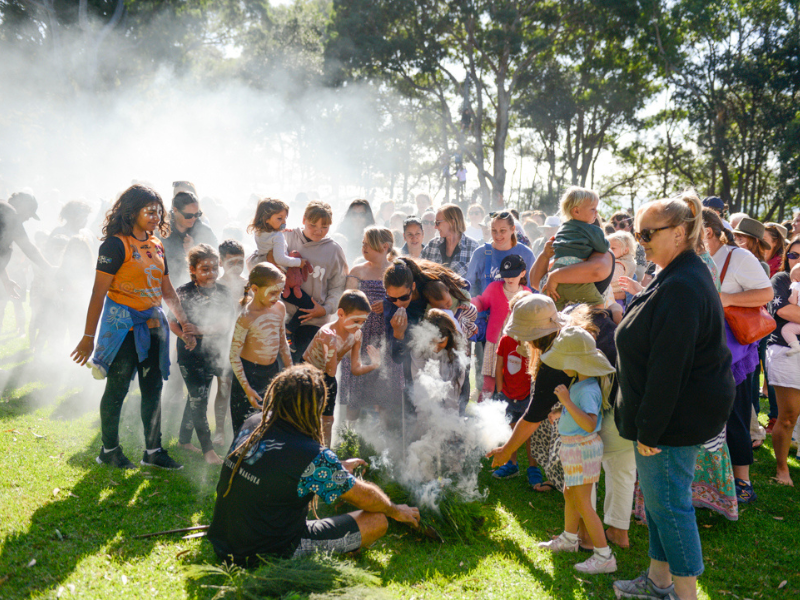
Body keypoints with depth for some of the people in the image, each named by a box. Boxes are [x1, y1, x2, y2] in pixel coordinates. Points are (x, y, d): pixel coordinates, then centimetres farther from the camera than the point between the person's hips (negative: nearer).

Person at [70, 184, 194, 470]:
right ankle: (109, 450, 20)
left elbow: (168, 291, 17)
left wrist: (184, 322, 8)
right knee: (117, 390, 5)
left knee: (153, 389, 11)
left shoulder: (156, 246, 11)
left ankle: (153, 451, 21)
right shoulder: (116, 245, -12)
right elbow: (99, 292, -14)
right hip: (123, 326, -7)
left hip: (153, 326, 7)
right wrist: (89, 336, -15)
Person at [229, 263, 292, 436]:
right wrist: (247, 389, -18)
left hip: (273, 371, 6)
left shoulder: (279, 308, 0)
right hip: (250, 373, -6)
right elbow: (234, 356, -15)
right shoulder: (247, 317, -19)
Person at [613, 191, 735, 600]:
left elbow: (668, 367, -26)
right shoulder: (679, 276, 12)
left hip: (677, 417, -11)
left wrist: (650, 429, -22)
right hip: (682, 411, 11)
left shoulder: (681, 287, -24)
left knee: (667, 501, 0)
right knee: (658, 497, 19)